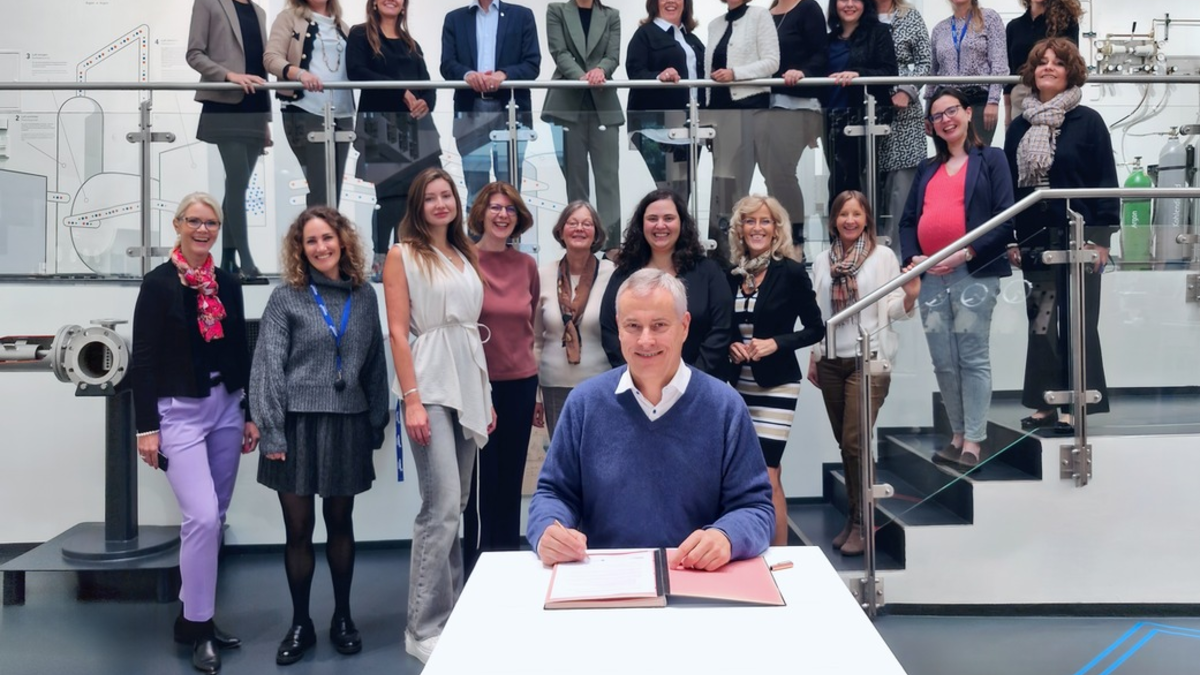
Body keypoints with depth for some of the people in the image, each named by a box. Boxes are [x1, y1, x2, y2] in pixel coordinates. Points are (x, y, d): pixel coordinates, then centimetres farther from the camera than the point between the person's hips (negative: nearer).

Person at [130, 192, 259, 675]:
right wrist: (146, 427, -11)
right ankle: (197, 626, 2)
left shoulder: (228, 285, 9)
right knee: (202, 517, -13)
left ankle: (196, 616, 24)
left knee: (214, 518, 10)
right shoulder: (159, 284, -5)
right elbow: (143, 359, -7)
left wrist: (250, 414, 9)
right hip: (179, 412, -5)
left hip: (226, 408, 5)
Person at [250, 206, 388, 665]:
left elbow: (375, 363, 9)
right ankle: (300, 624, 21)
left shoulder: (364, 295, 6)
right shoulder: (286, 297, -3)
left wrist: (377, 423, 7)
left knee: (340, 524, 12)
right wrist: (272, 433, -12)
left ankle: (342, 618, 27)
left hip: (347, 425, 2)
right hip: (298, 424, -2)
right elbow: (267, 367, -6)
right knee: (299, 529, 5)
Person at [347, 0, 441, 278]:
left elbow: (427, 83, 13)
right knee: (392, 192, -11)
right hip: (380, 124, -5)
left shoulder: (411, 44, 22)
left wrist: (426, 102, -11)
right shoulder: (360, 35, 6)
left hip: (415, 124, 5)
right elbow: (357, 71, -10)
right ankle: (382, 259, -3)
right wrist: (401, 92, -15)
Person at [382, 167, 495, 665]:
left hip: (468, 386, 6)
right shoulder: (402, 255, 0)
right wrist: (411, 399, -16)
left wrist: (487, 396, 14)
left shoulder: (466, 258, 17)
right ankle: (425, 627, -3)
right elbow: (398, 332, -7)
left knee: (456, 504, 10)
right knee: (441, 505, -12)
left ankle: (452, 608, 21)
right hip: (430, 386, -6)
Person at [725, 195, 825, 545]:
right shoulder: (732, 275, 5)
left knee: (765, 477, -8)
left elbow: (816, 329, -4)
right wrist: (731, 345, -5)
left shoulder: (791, 272, -7)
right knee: (766, 473, 13)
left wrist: (775, 343, -16)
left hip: (776, 384, -5)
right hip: (740, 384, 5)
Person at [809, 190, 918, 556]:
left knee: (855, 441, -9)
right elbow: (817, 314, 12)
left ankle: (862, 523, 3)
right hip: (831, 361, 4)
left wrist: (910, 296, -24)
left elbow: (894, 311, -4)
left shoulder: (883, 256, -2)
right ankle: (853, 516, 21)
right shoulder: (822, 262, 8)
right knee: (844, 443, 9)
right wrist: (813, 356, 11)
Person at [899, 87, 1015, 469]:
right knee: (943, 362, 6)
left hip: (974, 273, -5)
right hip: (930, 276, 5)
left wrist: (967, 254, -14)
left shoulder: (991, 159, 7)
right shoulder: (928, 169, 22)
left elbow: (1006, 220, -4)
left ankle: (973, 444, -1)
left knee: (973, 359, -5)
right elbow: (908, 221, 16)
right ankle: (958, 437, 16)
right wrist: (912, 258, -3)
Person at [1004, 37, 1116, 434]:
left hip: (1077, 237, -4)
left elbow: (1105, 182, -5)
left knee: (1078, 323, 1)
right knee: (1040, 322, 8)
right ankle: (1043, 404, 15)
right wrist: (1009, 238, 6)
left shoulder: (1087, 122, -2)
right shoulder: (1020, 127, 10)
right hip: (1034, 239, 4)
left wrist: (1101, 237, -10)